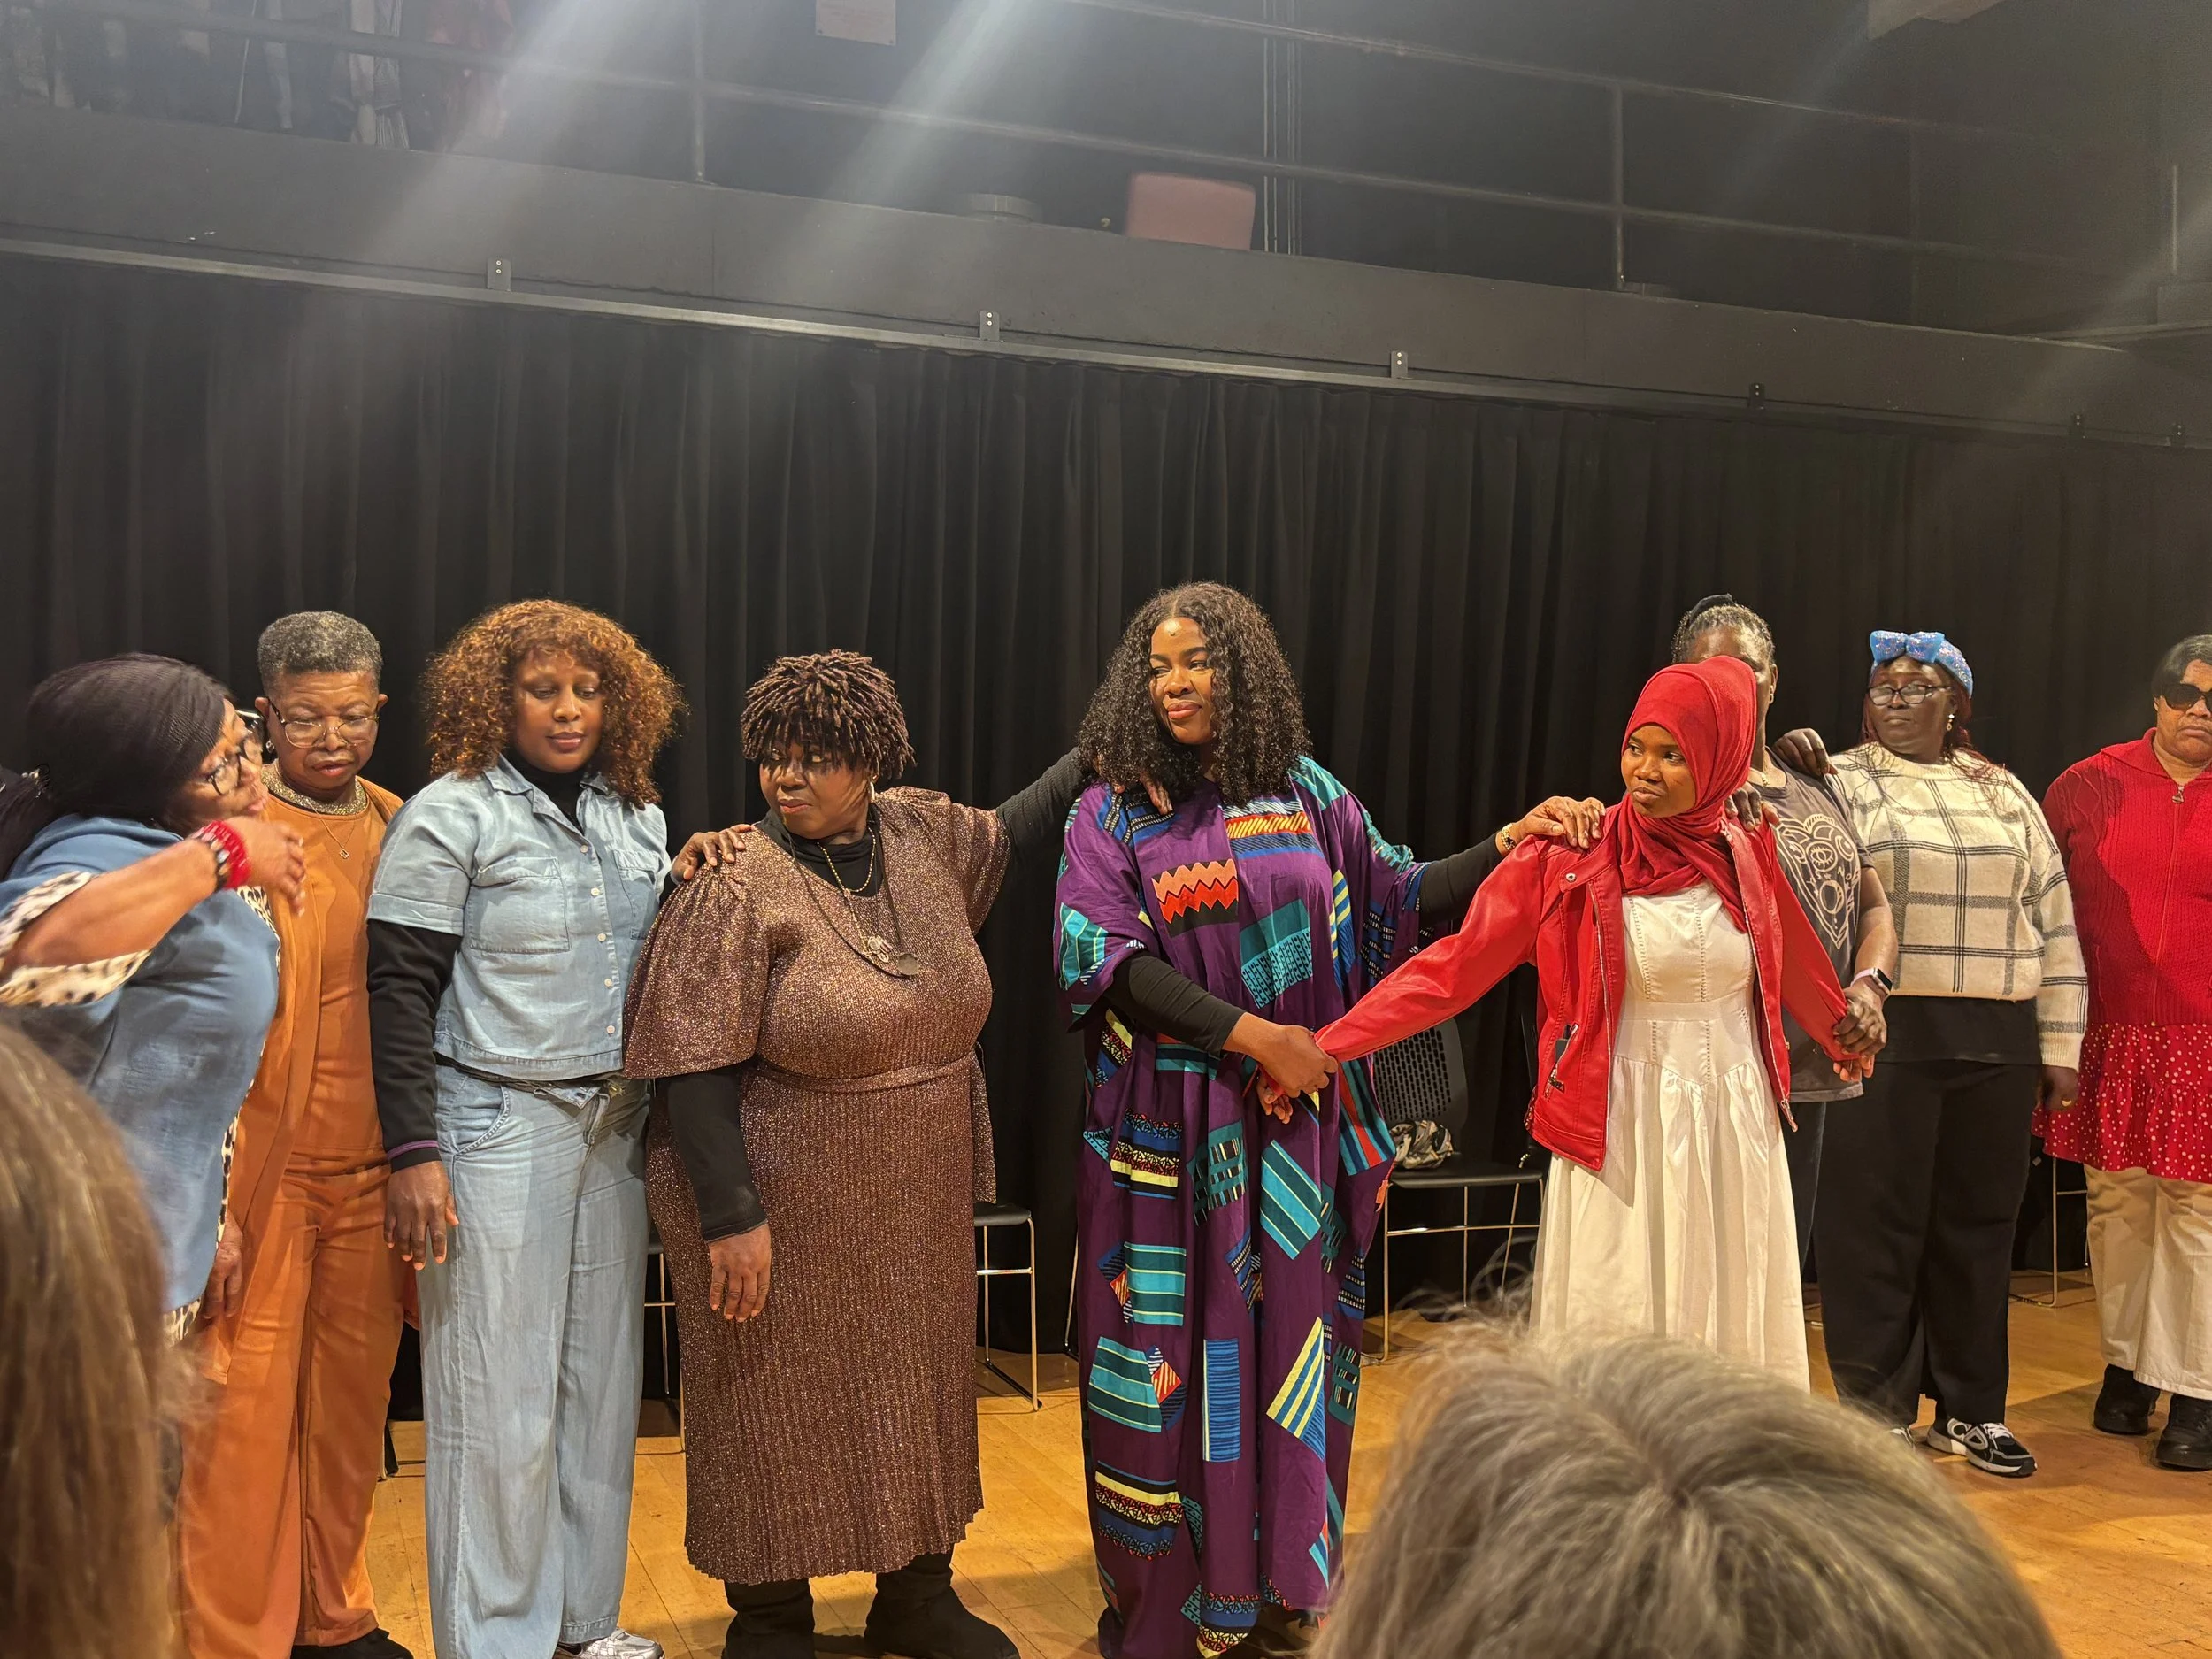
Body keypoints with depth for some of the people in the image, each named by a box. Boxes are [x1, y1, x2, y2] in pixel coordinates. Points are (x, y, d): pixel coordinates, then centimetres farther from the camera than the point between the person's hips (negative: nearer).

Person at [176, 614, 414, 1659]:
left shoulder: (400, 828, 7)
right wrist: (208, 1196, -14)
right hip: (261, 1167, -4)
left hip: (371, 1169, 5)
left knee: (352, 1400, 13)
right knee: (246, 1408, 3)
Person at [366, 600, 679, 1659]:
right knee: (499, 1395, 0)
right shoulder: (451, 816, -6)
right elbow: (401, 989, -9)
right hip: (497, 1132, -5)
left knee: (603, 1378, 11)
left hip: (613, 1130, 6)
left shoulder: (637, 818, 10)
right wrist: (413, 1154, -14)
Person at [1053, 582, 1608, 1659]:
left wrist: (1505, 845, 2)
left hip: (1298, 1122, 3)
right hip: (1172, 1126, -3)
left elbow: (1398, 901, 13)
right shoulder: (1115, 809, -1)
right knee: (1178, 1354, 3)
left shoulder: (1303, 792, 7)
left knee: (1290, 1338, 9)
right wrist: (1253, 1034, -16)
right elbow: (1097, 956, -11)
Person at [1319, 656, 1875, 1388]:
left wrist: (1842, 1033, 34)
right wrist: (1325, 1045, -19)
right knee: (1617, 1330, 2)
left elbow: (1792, 964, 19)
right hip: (1622, 1134, -3)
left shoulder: (1745, 853, 1)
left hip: (1736, 1130, 4)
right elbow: (1453, 965, -12)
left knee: (1731, 1328, 10)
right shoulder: (1569, 858, -10)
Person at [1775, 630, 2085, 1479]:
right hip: (1888, 1031, -3)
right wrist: (1792, 769, -25)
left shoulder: (2003, 793, 14)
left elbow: (2055, 918, 13)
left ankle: (1971, 1407, 24)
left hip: (1998, 1041, 4)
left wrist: (2060, 1043, 8)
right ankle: (1877, 1409, 13)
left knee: (1978, 1222, 10)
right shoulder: (1840, 779, 4)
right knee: (1875, 1224, 0)